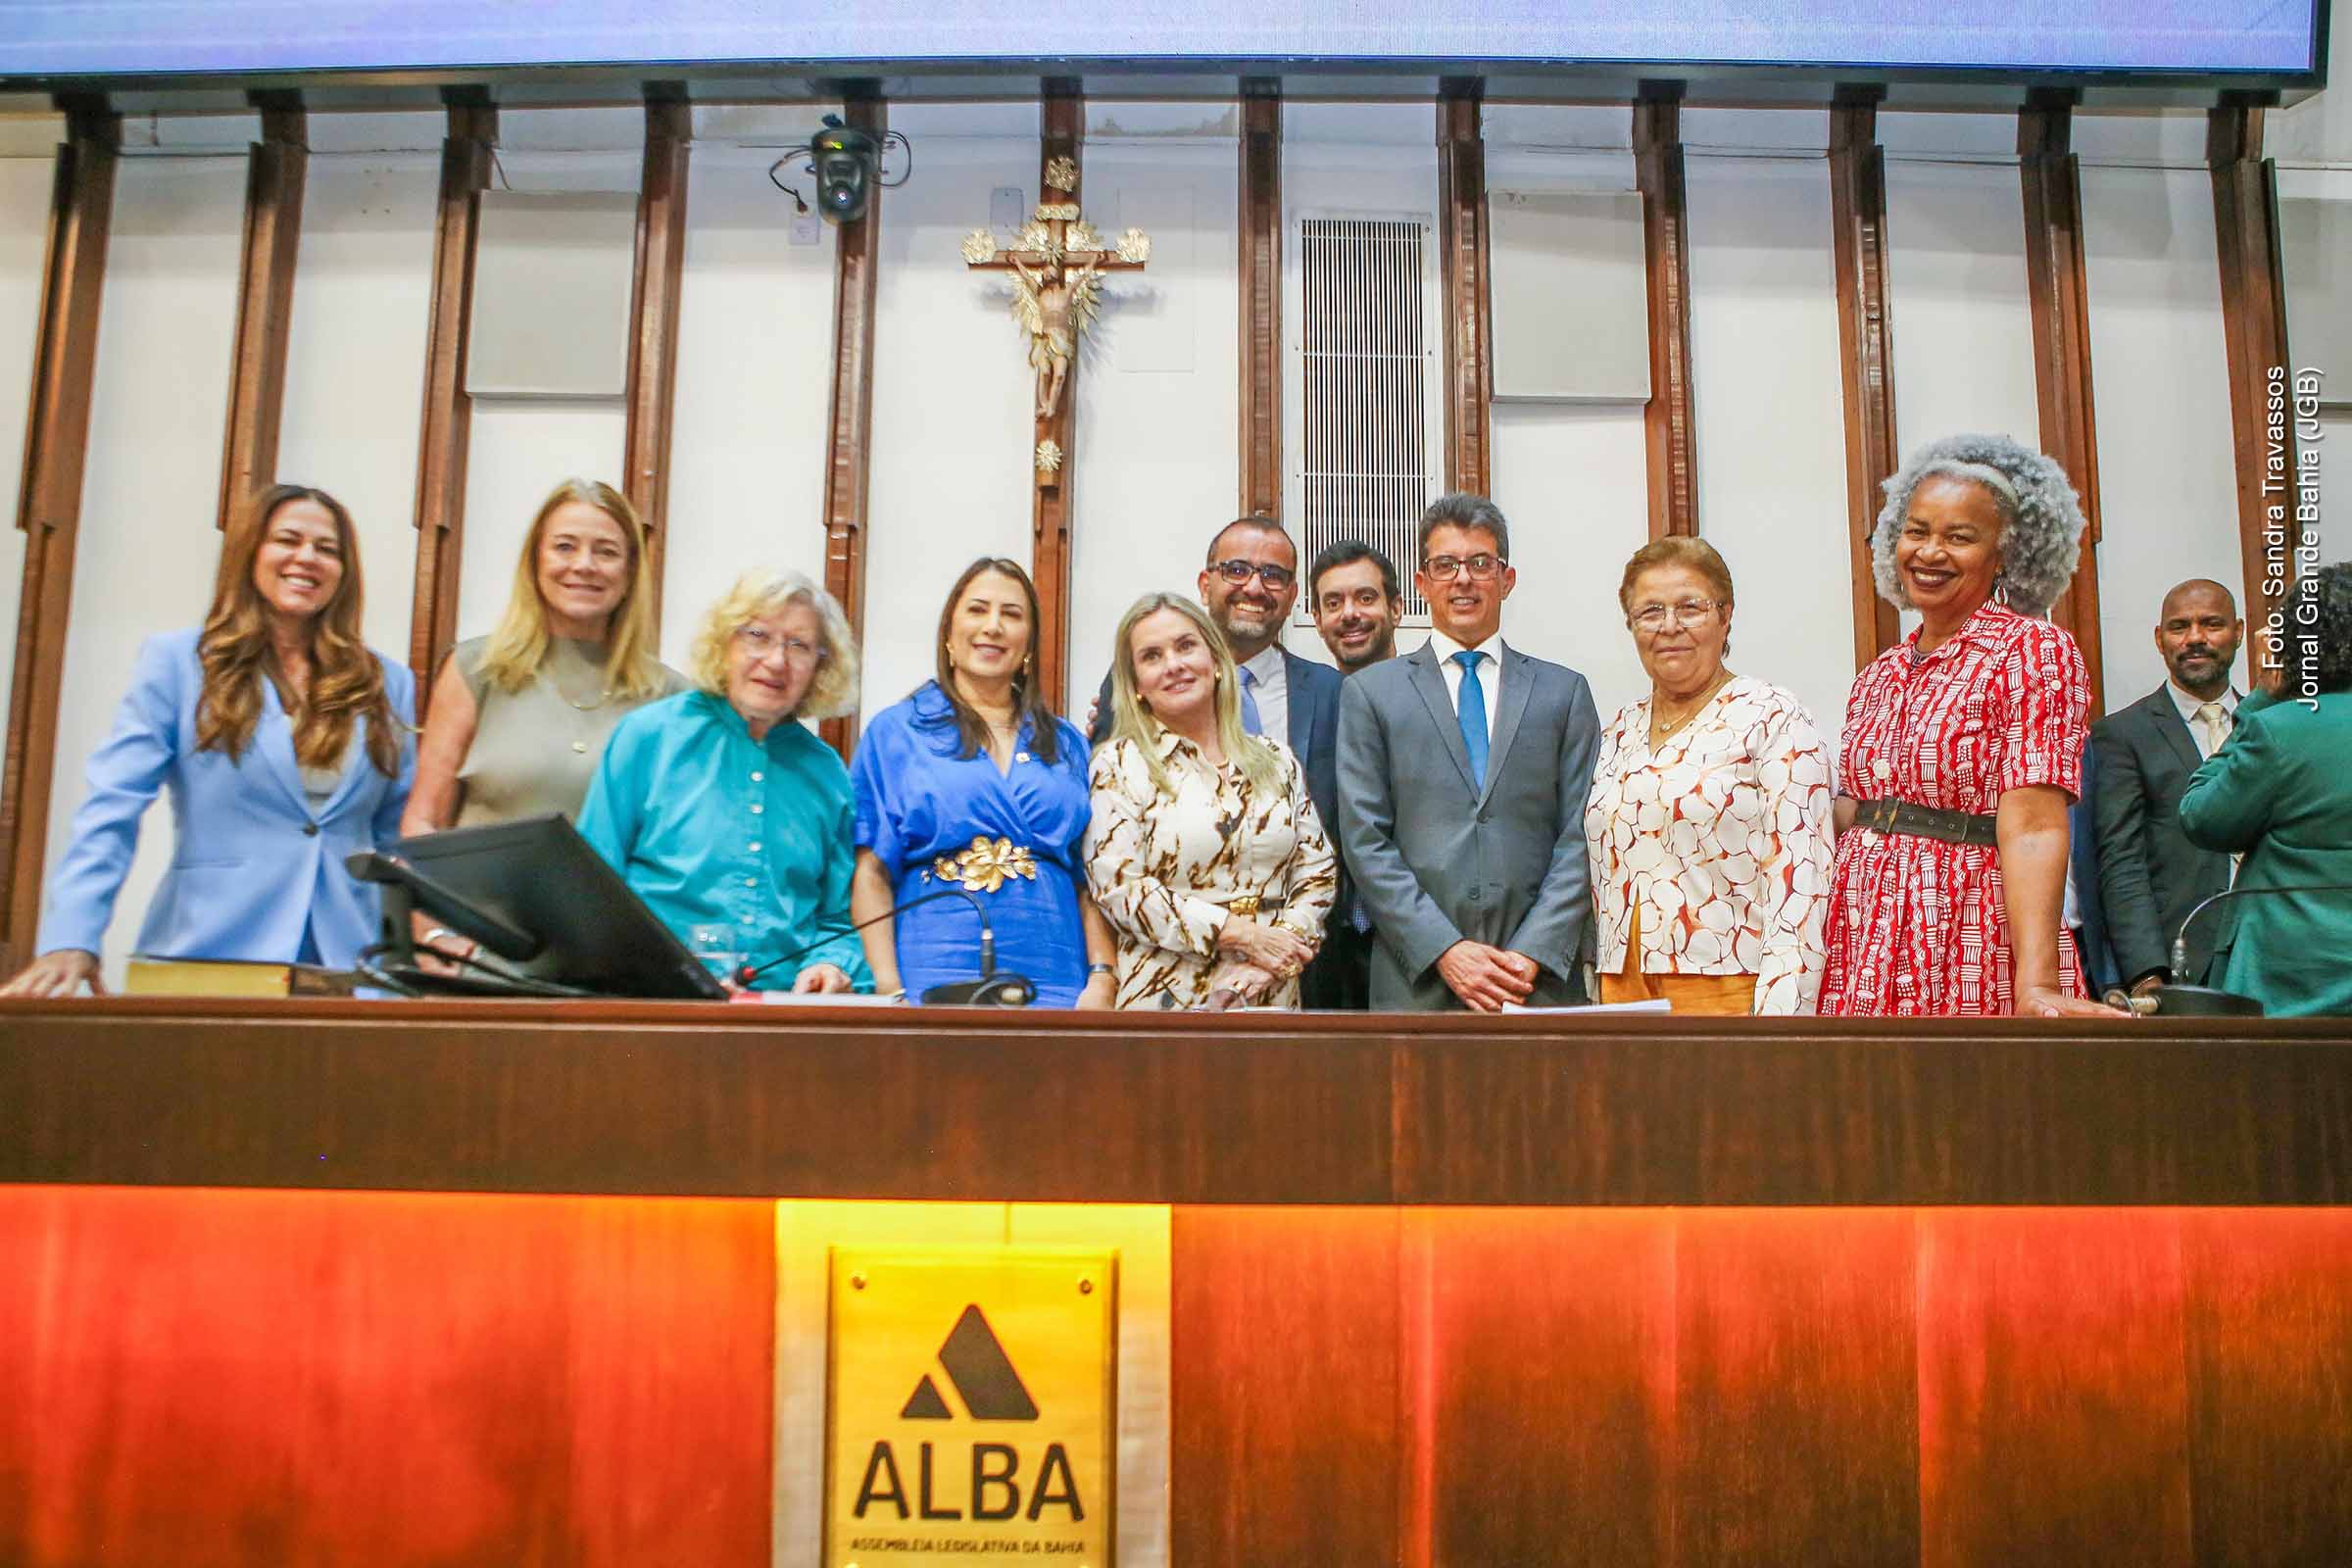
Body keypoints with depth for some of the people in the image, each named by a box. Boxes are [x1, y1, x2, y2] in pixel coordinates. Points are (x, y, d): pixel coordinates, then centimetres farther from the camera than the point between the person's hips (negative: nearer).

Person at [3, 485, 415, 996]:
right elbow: (111, 810, -4)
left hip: (346, 962, 2)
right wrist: (72, 939, -16)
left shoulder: (386, 684, 11)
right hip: (207, 956, -2)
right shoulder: (177, 663, 3)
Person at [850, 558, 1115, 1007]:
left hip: (1055, 985, 2)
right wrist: (889, 990, -10)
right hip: (932, 981, -2)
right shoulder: (895, 732, 7)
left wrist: (1101, 978, -3)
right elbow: (871, 873, 0)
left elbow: (1091, 878, 11)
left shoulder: (1066, 744, 15)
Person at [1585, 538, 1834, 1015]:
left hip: (1731, 991, -5)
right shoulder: (1621, 730, 13)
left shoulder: (1774, 719, -5)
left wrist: (1778, 1013, -19)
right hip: (1623, 992, 5)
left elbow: (1800, 878, -12)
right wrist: (1607, 999, 11)